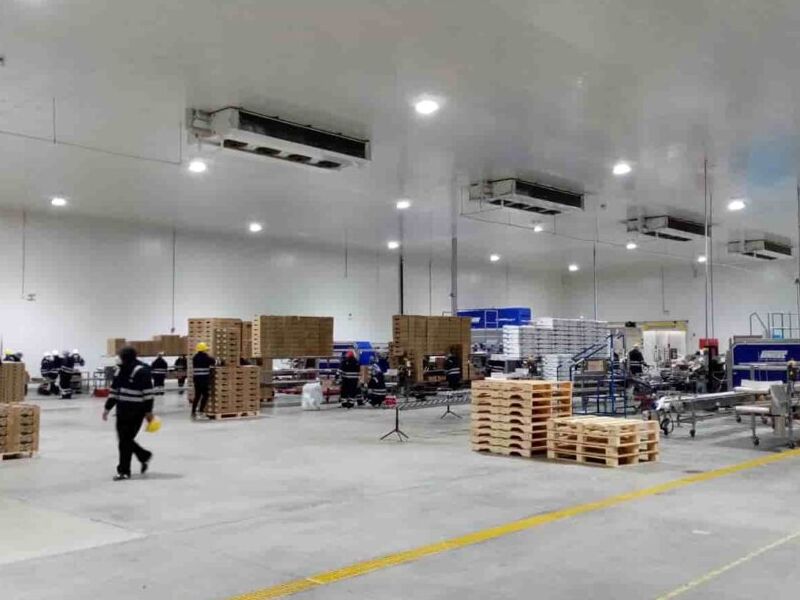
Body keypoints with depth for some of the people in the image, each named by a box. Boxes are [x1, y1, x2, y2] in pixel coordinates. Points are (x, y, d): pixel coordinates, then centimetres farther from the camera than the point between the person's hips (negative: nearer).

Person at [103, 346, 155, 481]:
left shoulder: (141, 371, -17)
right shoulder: (120, 370, 7)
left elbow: (148, 393, -16)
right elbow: (114, 390, 14)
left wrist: (148, 411, -16)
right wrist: (108, 408, 13)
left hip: (136, 412, -8)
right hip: (122, 410, 8)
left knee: (126, 440, -6)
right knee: (123, 439, 12)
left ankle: (124, 471, 5)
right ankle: (144, 456, 33)